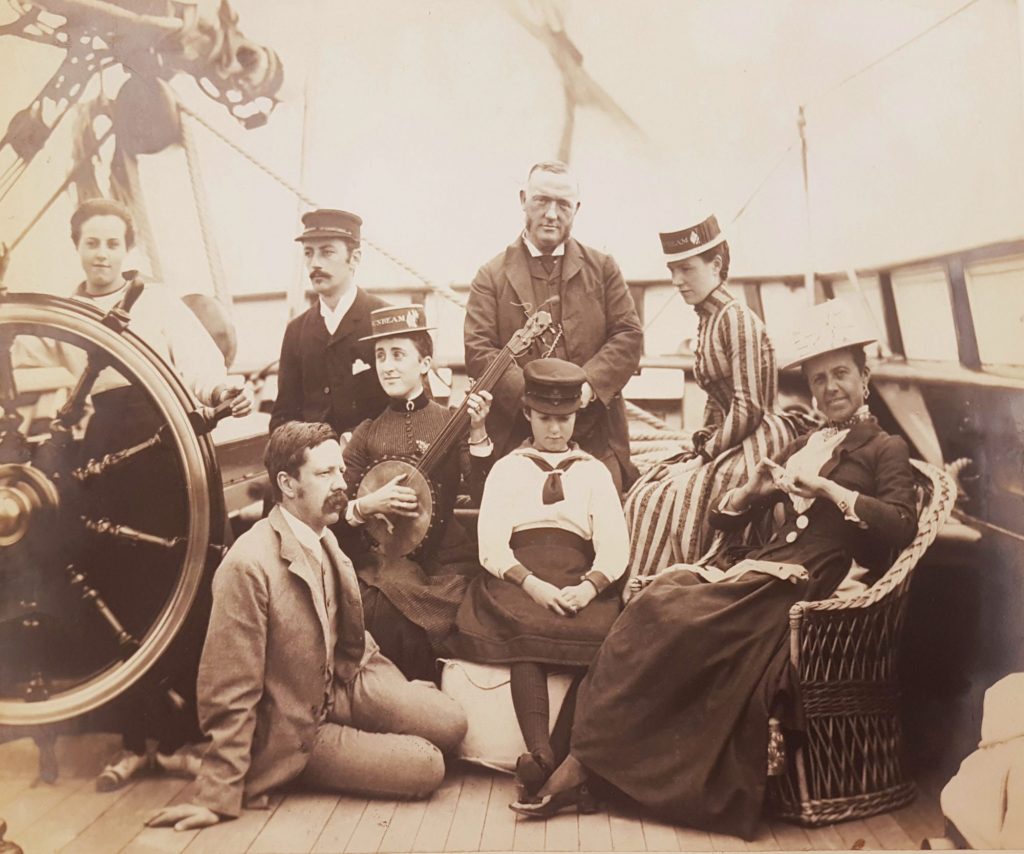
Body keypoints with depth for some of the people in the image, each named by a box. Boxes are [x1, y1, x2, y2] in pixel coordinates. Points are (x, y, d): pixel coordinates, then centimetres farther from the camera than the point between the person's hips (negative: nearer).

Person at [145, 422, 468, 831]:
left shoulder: (323, 537, 0)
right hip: (296, 730, -7)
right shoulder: (248, 566, -28)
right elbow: (230, 692, -24)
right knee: (427, 766, -12)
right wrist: (217, 796, -20)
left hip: (343, 685, 8)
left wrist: (401, 693, 9)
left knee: (449, 723, -6)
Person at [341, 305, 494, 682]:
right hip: (384, 561, 1)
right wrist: (367, 505, -13)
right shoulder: (367, 433, 6)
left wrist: (477, 433, -19)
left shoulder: (451, 422, 2)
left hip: (445, 561, -1)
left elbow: (485, 498, -9)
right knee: (382, 614, -27)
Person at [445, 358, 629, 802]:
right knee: (527, 636, -34)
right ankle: (539, 753, -44)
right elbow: (491, 546, 3)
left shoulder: (594, 471, 21)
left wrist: (588, 587, -14)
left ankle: (564, 757, -37)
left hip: (580, 584, 1)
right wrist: (532, 585, -15)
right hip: (518, 579, -1)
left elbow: (614, 548, 8)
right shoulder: (507, 468, 18)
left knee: (600, 637, -31)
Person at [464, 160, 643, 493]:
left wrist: (588, 385, -12)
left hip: (598, 441, 2)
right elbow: (478, 351, -2)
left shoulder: (602, 268, 14)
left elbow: (629, 337, 6)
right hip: (517, 438, -1)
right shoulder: (492, 276, 8)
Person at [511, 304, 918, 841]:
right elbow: (721, 518, 26)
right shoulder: (800, 447, 29)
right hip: (758, 566, 6)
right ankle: (586, 759, -27)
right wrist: (754, 491, 5)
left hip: (810, 583, -6)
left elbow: (902, 526, -6)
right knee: (657, 598, -25)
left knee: (679, 615, -30)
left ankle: (587, 760, -24)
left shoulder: (884, 450, 13)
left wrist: (827, 488, -10)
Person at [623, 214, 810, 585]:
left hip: (761, 442, -9)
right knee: (642, 494, -4)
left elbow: (749, 407, -18)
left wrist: (707, 453, -11)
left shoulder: (737, 319, -14)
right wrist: (702, 446, 5)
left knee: (671, 500, -22)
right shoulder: (707, 319, 13)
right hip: (729, 442, 9)